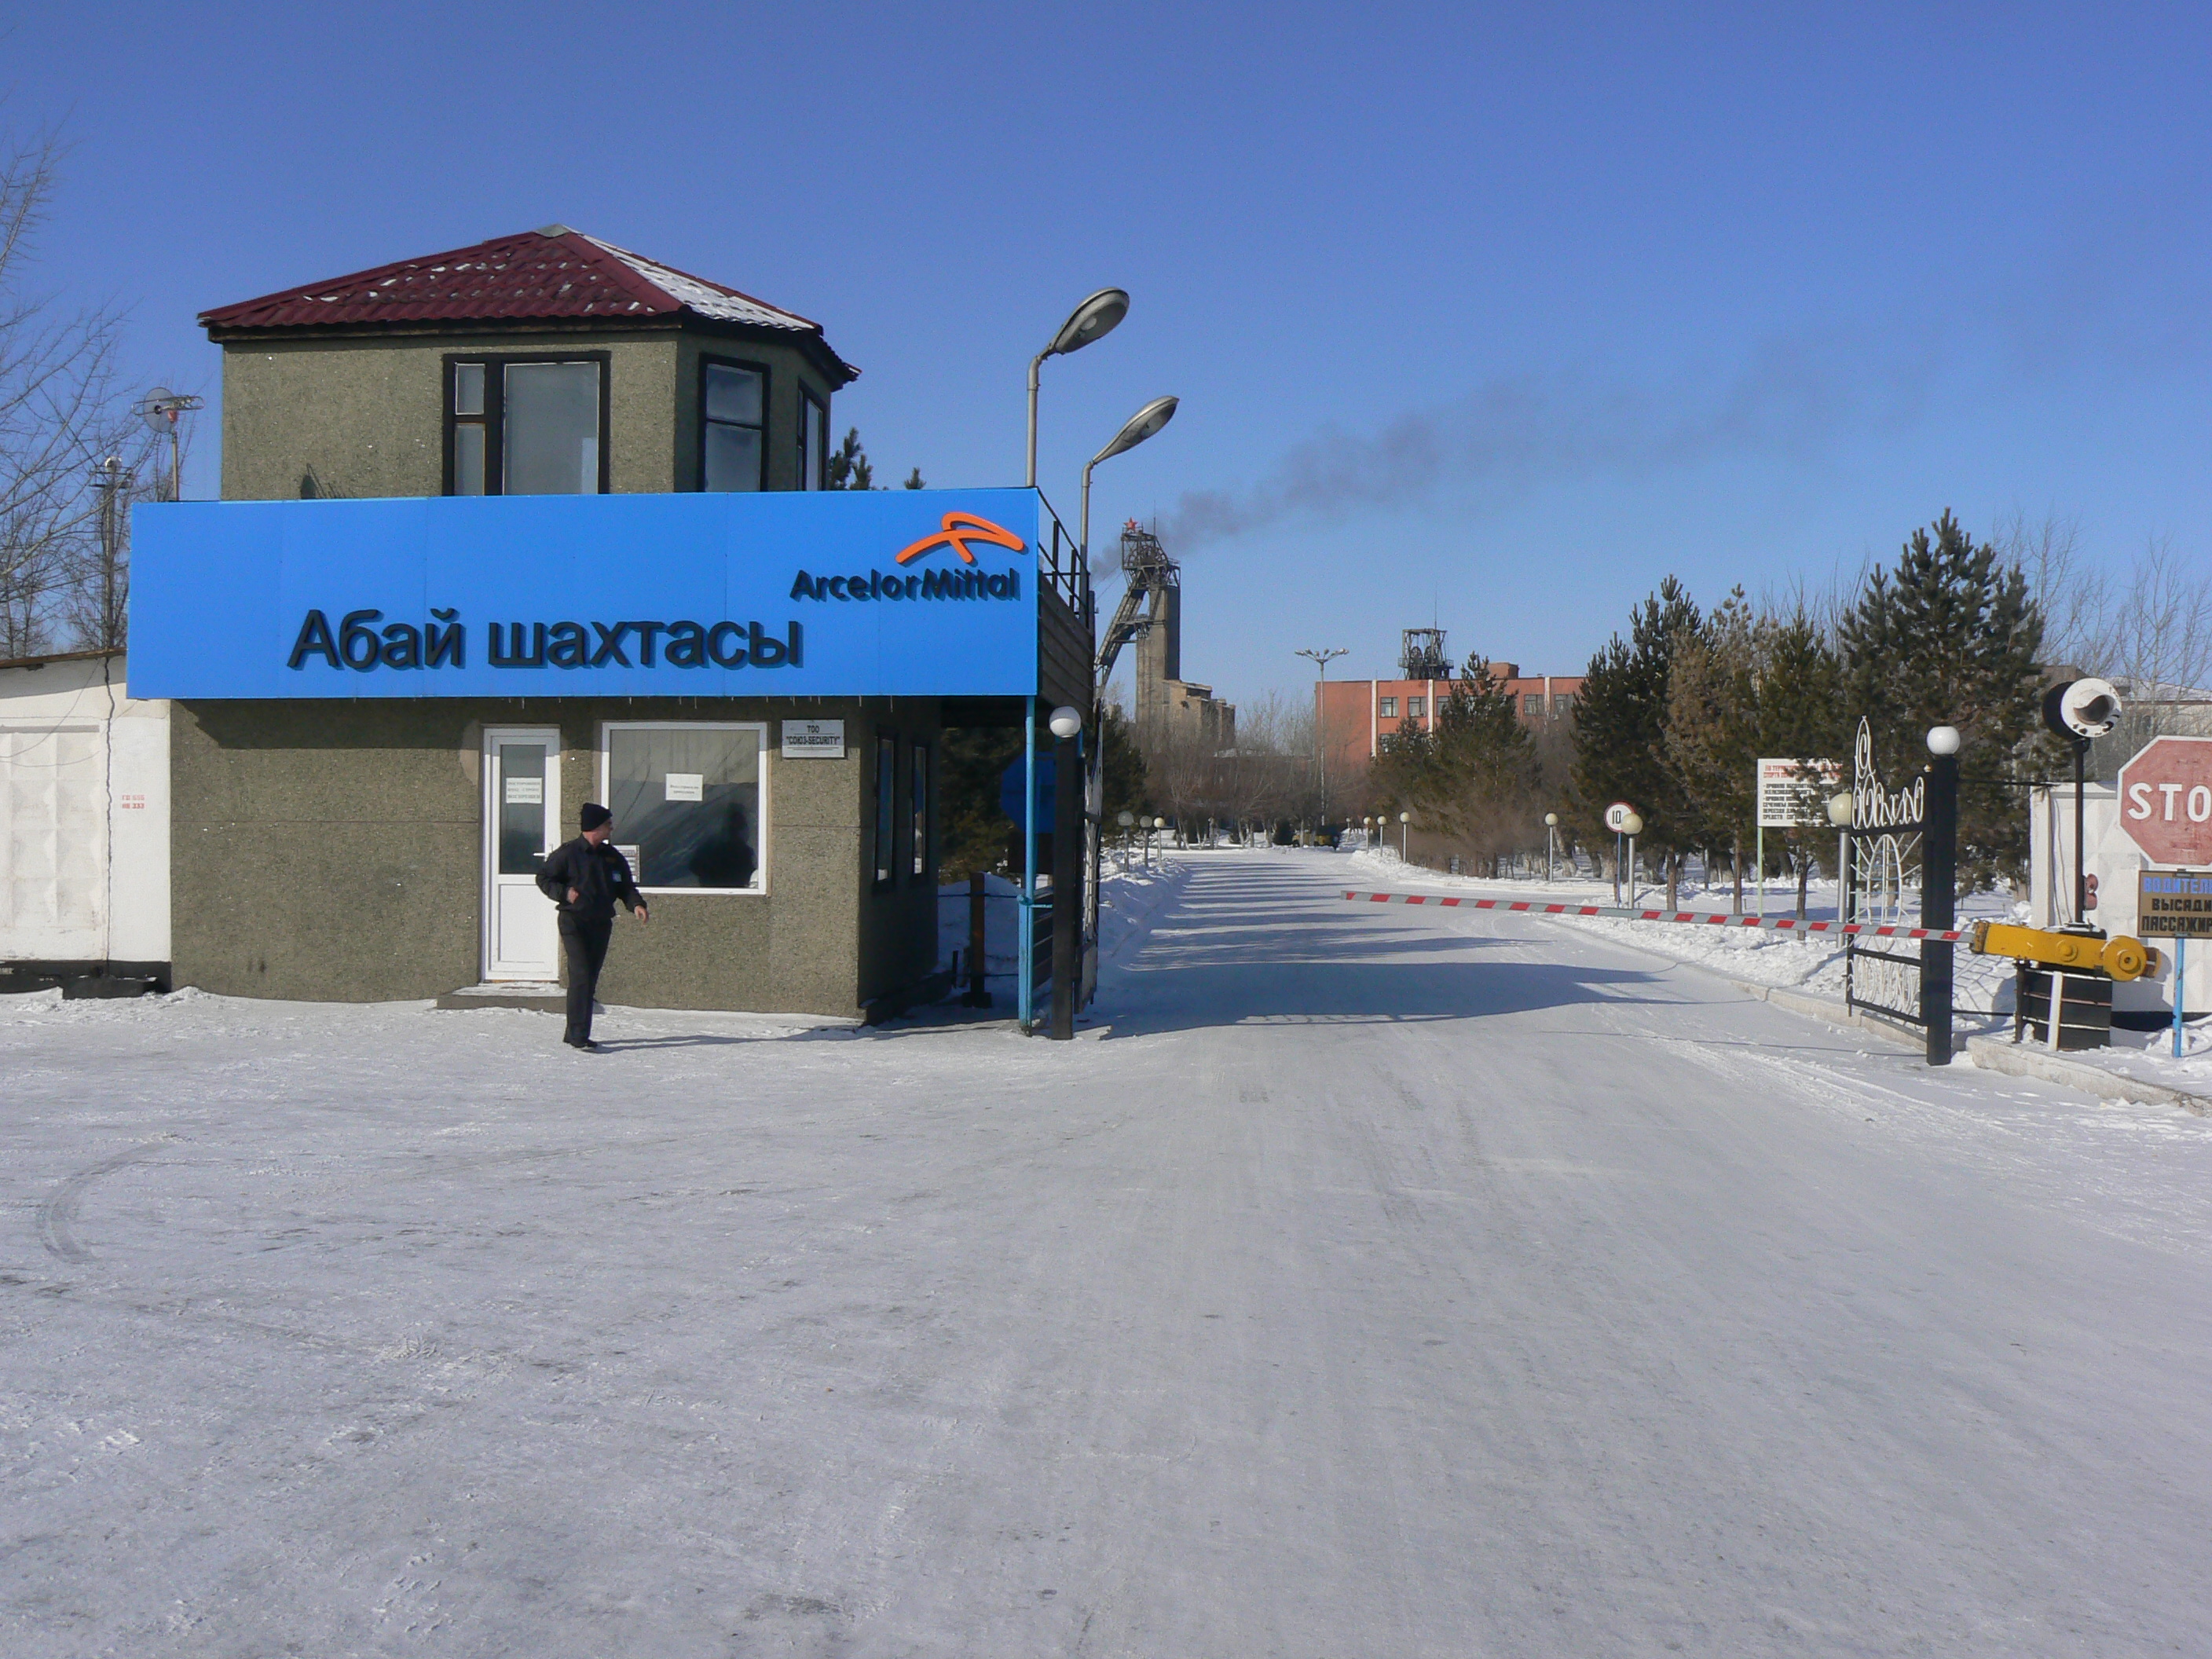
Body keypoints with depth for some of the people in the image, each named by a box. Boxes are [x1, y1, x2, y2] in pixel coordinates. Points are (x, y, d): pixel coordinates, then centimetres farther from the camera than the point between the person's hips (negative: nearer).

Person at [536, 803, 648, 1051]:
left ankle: (574, 1033, 20)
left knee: (590, 979, 9)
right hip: (574, 922, -6)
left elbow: (626, 886, 15)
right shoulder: (567, 853, -5)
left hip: (601, 924, 6)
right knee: (581, 976, -15)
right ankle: (579, 1036, -14)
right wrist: (564, 892, -18)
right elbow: (544, 879, -1)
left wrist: (636, 904, -4)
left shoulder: (612, 856, 12)